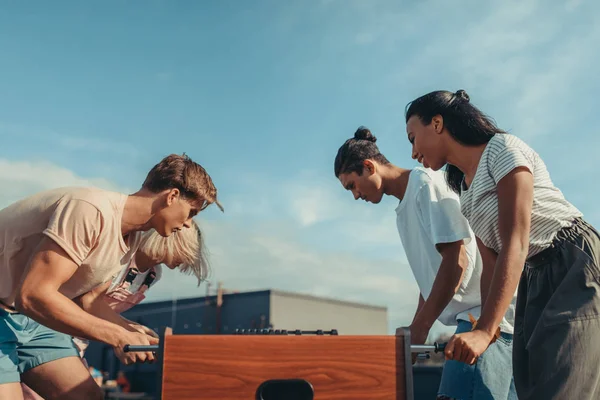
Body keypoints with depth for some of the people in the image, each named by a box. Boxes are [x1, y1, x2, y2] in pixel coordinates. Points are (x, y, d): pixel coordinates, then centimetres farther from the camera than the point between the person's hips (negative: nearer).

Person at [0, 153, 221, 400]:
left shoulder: (132, 237, 2)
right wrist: (118, 337, -25)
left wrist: (132, 332, -3)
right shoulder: (93, 210, -27)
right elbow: (33, 295, -29)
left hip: (30, 316, 9)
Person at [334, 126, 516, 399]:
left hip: (485, 314, -9)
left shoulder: (427, 184, -9)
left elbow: (457, 260, -18)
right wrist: (414, 333, 19)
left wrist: (418, 331, -18)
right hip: (472, 316, 10)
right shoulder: (403, 211, 20)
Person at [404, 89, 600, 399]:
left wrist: (485, 330, -28)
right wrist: (485, 329, -1)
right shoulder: (465, 193, 16)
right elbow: (490, 265, 11)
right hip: (532, 279, 8)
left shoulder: (502, 148, -10)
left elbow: (515, 244, -20)